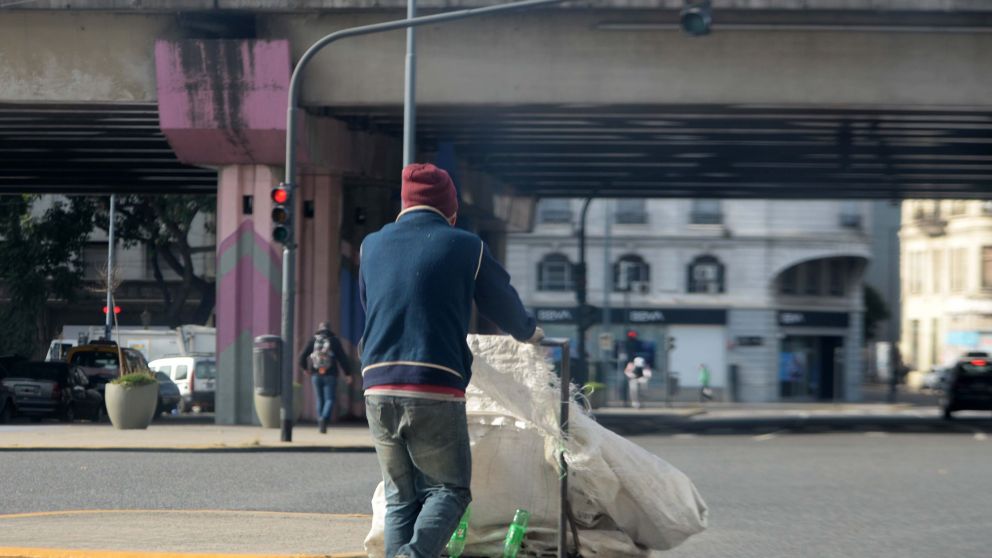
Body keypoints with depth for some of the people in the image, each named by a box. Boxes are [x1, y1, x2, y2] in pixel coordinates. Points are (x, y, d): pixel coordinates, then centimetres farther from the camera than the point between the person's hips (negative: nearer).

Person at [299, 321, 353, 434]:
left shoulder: (313, 340, 5)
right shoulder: (334, 341, 2)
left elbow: (303, 355, 3)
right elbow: (342, 358, -1)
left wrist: (305, 368, 21)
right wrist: (348, 374, 4)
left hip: (316, 375, 2)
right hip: (330, 375, -2)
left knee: (320, 399, 13)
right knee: (329, 399, -2)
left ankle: (320, 424, 13)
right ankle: (324, 418, -27)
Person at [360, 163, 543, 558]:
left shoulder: (372, 246, 13)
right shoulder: (466, 247, 3)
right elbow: (505, 306, 17)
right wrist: (530, 333, 39)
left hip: (378, 389, 4)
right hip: (436, 390, -4)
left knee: (400, 497, 13)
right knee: (449, 489, 7)